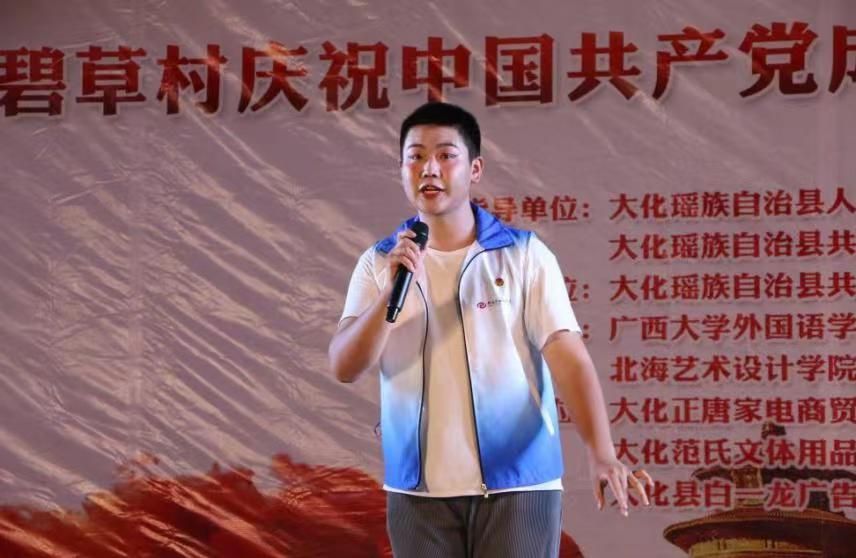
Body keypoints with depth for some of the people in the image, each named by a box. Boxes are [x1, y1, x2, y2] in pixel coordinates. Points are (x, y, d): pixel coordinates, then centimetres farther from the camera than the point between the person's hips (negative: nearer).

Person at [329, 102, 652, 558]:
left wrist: (602, 455, -22)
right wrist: (390, 293, -19)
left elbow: (569, 357, -9)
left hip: (517, 484, -2)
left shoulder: (524, 255, -2)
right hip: (419, 490, 2)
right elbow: (345, 368, -4)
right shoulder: (379, 264, 5)